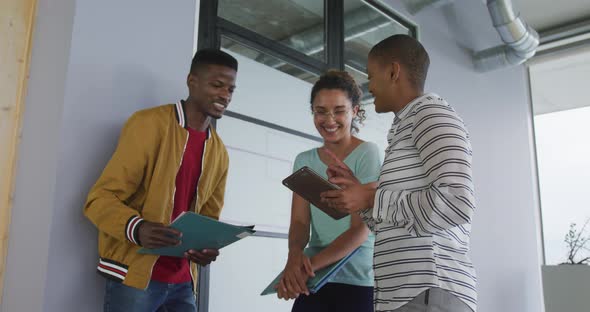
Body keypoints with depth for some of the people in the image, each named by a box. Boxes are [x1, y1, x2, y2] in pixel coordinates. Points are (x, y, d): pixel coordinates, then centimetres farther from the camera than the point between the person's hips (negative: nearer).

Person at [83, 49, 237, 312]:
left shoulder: (219, 152, 9)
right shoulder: (149, 123, -9)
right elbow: (101, 198, -11)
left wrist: (208, 246, -7)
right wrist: (137, 228, -30)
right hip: (134, 274, -5)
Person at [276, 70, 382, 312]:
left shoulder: (367, 153, -7)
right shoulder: (304, 161, 7)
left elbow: (360, 229, -14)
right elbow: (299, 221, 0)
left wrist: (311, 264, -24)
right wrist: (295, 254, -21)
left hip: (358, 281, -3)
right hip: (314, 281, 4)